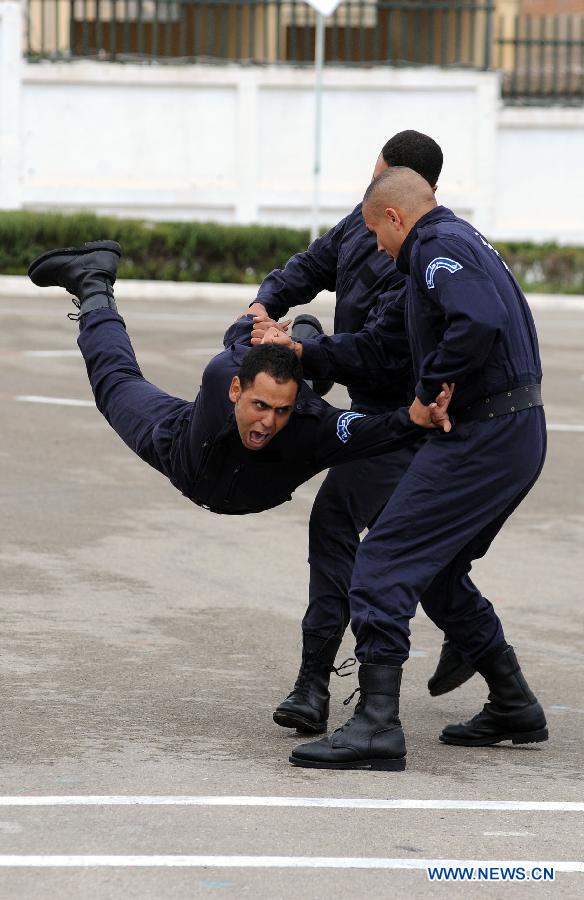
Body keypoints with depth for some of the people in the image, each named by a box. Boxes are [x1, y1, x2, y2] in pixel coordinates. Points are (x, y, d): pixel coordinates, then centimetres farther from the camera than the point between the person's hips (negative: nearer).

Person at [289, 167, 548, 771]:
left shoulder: (439, 246, -10)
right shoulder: (462, 240, 22)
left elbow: (478, 324, -30)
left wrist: (427, 393, -18)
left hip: (482, 438, -10)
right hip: (519, 432, 10)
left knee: (384, 563, -11)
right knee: (437, 573, 22)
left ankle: (377, 722, -17)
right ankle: (513, 707, 27)